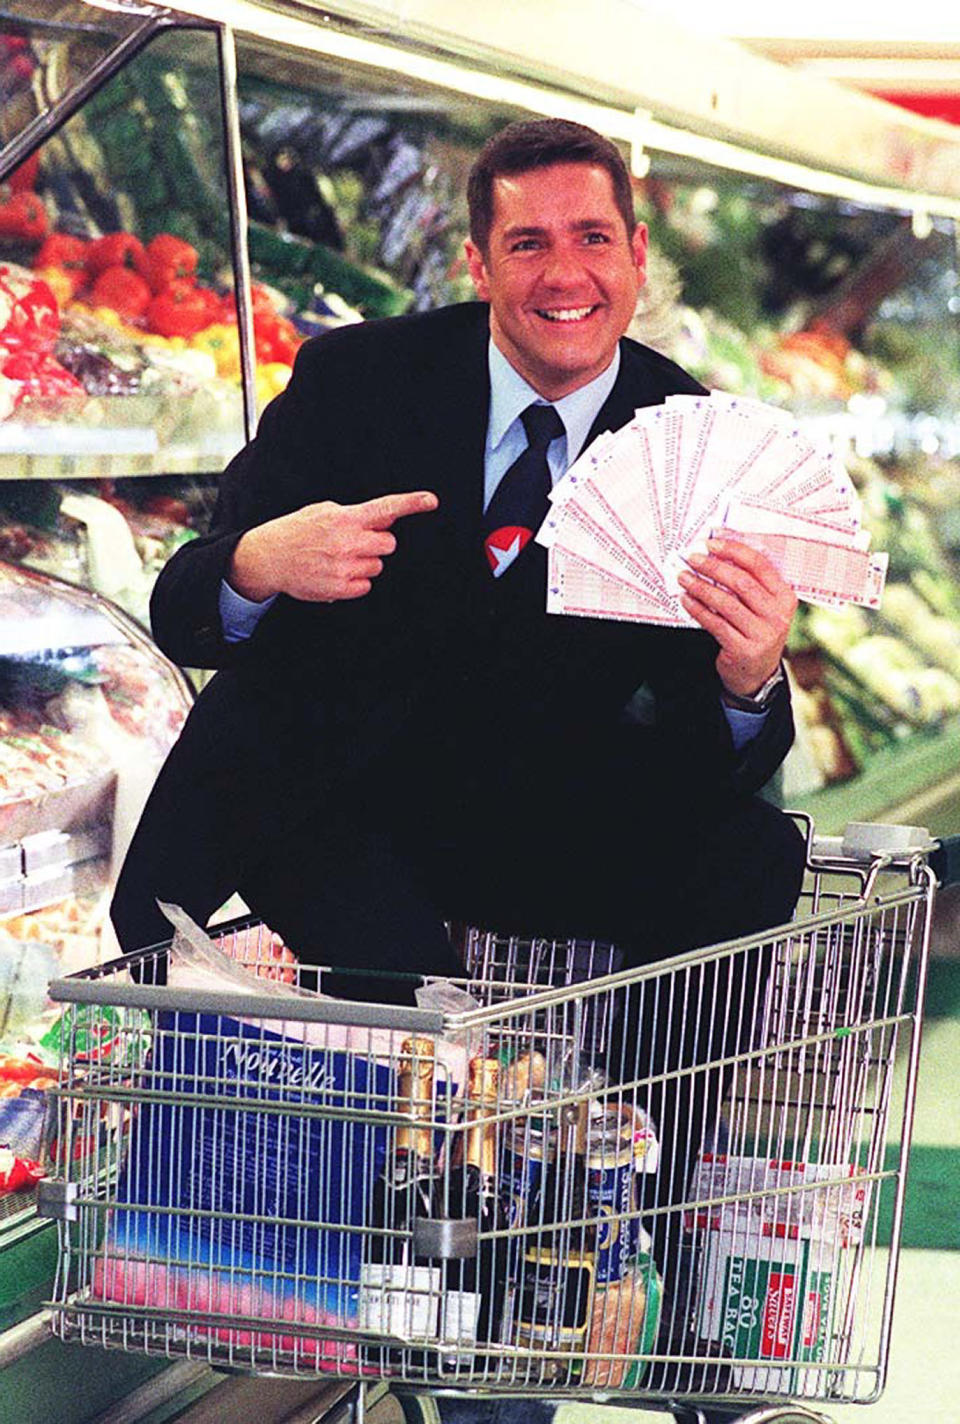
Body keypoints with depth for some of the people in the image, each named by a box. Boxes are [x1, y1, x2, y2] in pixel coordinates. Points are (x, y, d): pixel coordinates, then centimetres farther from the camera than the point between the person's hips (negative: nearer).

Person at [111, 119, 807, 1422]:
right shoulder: (356, 380, -9)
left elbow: (716, 765, -9)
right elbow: (182, 616, -13)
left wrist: (749, 678, -35)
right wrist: (258, 563, -38)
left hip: (536, 813, 2)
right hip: (317, 791, -2)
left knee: (752, 855, -22)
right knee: (407, 970, -30)